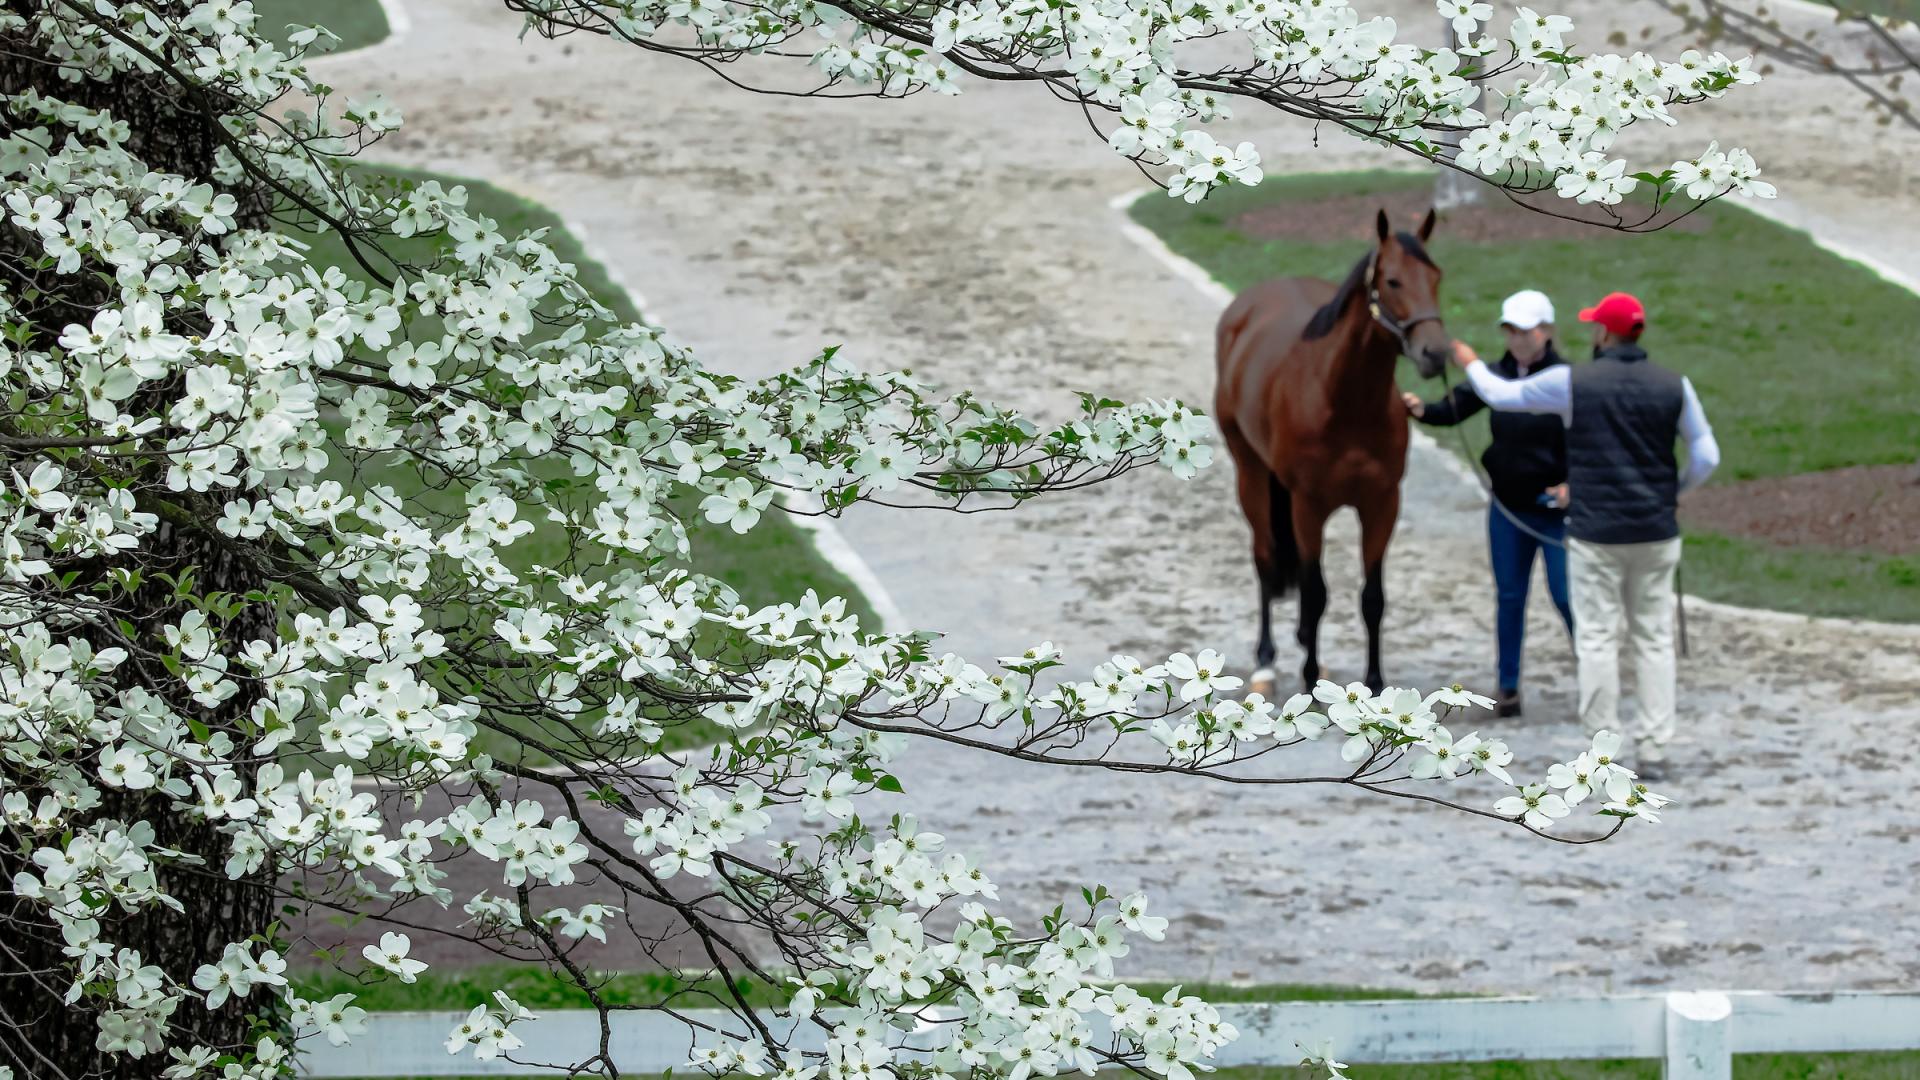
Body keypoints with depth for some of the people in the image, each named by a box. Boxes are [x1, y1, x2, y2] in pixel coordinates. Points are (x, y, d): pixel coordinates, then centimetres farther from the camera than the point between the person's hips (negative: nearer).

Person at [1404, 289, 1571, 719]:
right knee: (1509, 598, 11)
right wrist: (1422, 410, -27)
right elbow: (1455, 408, -6)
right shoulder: (1497, 376, 1)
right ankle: (1508, 687, 20)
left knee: (1567, 596, -2)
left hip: (1554, 509, -4)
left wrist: (1573, 484, -24)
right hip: (1508, 508, 5)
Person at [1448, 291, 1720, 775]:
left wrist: (1471, 364, 26)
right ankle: (1654, 748, 7)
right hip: (1656, 534, 3)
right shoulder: (1674, 386, 0)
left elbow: (1502, 394, 6)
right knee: (1654, 639, 8)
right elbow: (1706, 457, 3)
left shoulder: (1573, 383, -8)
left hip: (1595, 533, -3)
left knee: (1597, 639, 3)